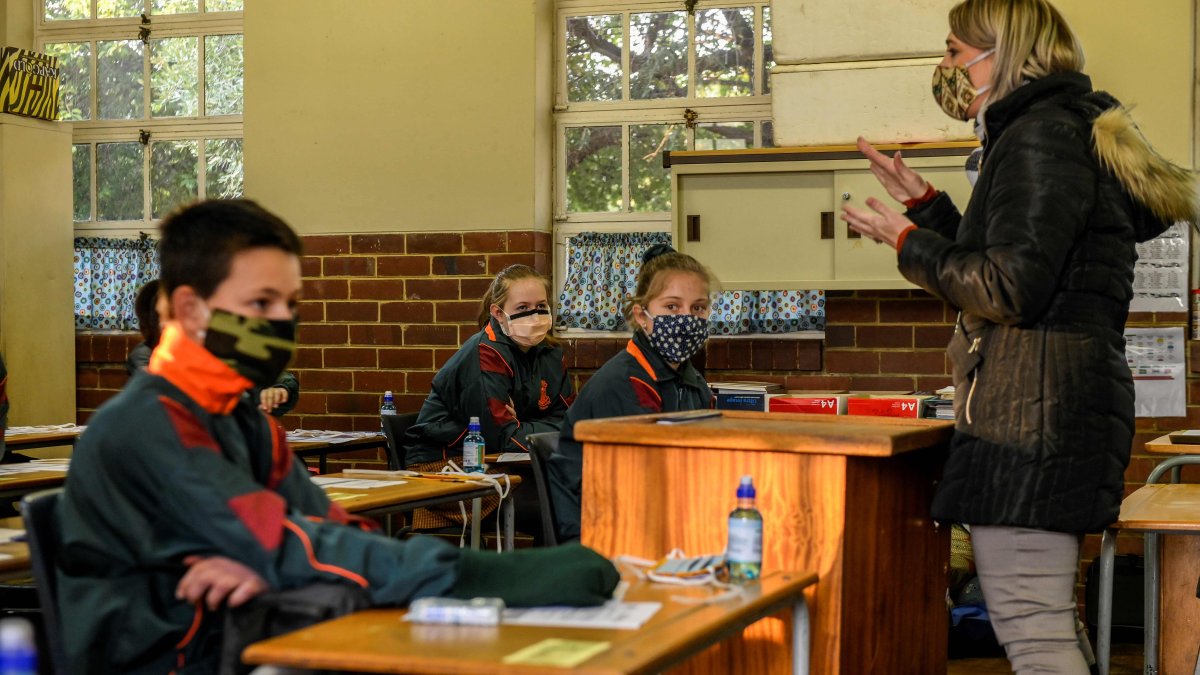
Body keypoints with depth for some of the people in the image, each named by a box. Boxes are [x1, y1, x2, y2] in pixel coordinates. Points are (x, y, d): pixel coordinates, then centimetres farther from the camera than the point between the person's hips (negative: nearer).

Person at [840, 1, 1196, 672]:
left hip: (1033, 413, -11)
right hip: (1057, 409, 11)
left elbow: (1007, 290, -18)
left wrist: (909, 241, -5)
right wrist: (926, 204, 24)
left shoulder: (1040, 137, -11)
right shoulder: (1065, 130, 21)